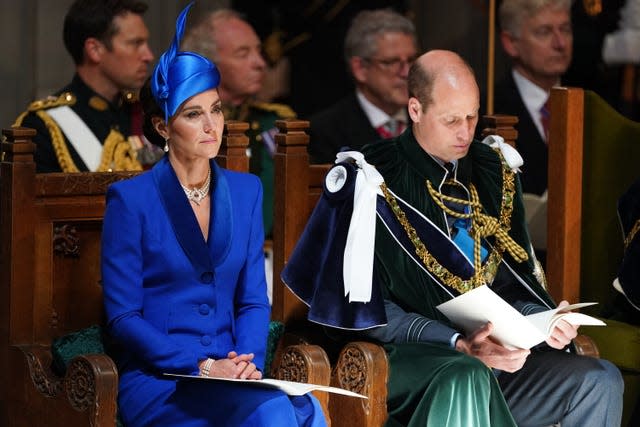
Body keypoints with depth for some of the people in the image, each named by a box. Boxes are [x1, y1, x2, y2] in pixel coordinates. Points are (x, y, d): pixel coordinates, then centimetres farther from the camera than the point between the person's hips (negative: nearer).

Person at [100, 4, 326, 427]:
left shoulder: (246, 191, 13)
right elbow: (123, 317, -5)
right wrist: (201, 366, -15)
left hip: (231, 374, 4)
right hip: (156, 380, -4)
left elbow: (253, 300, 13)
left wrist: (248, 363, -7)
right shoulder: (131, 199, -2)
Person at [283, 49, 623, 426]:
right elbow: (369, 307, -9)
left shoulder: (494, 173, 13)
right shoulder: (374, 181, -4)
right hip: (408, 354, -6)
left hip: (495, 352, 6)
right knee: (464, 380, -39)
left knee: (602, 381, -17)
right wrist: (459, 345, -21)